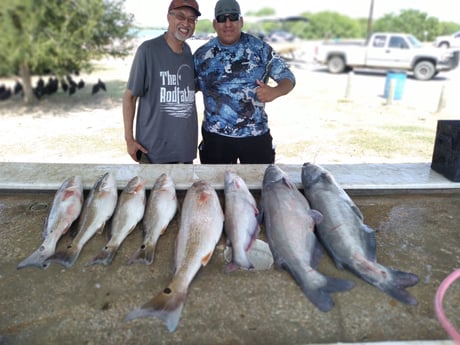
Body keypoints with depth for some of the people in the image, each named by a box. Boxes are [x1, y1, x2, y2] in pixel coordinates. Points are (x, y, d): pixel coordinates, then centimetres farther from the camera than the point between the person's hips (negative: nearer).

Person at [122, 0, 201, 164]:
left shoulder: (188, 51, 5)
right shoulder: (148, 50, -13)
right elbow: (130, 96, -10)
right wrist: (129, 139, -11)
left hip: (185, 146, 6)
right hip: (154, 148, -6)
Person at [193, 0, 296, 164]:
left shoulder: (260, 48, -2)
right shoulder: (202, 54, 2)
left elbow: (287, 77, -2)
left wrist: (275, 91, -23)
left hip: (256, 135, 0)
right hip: (215, 136, 1)